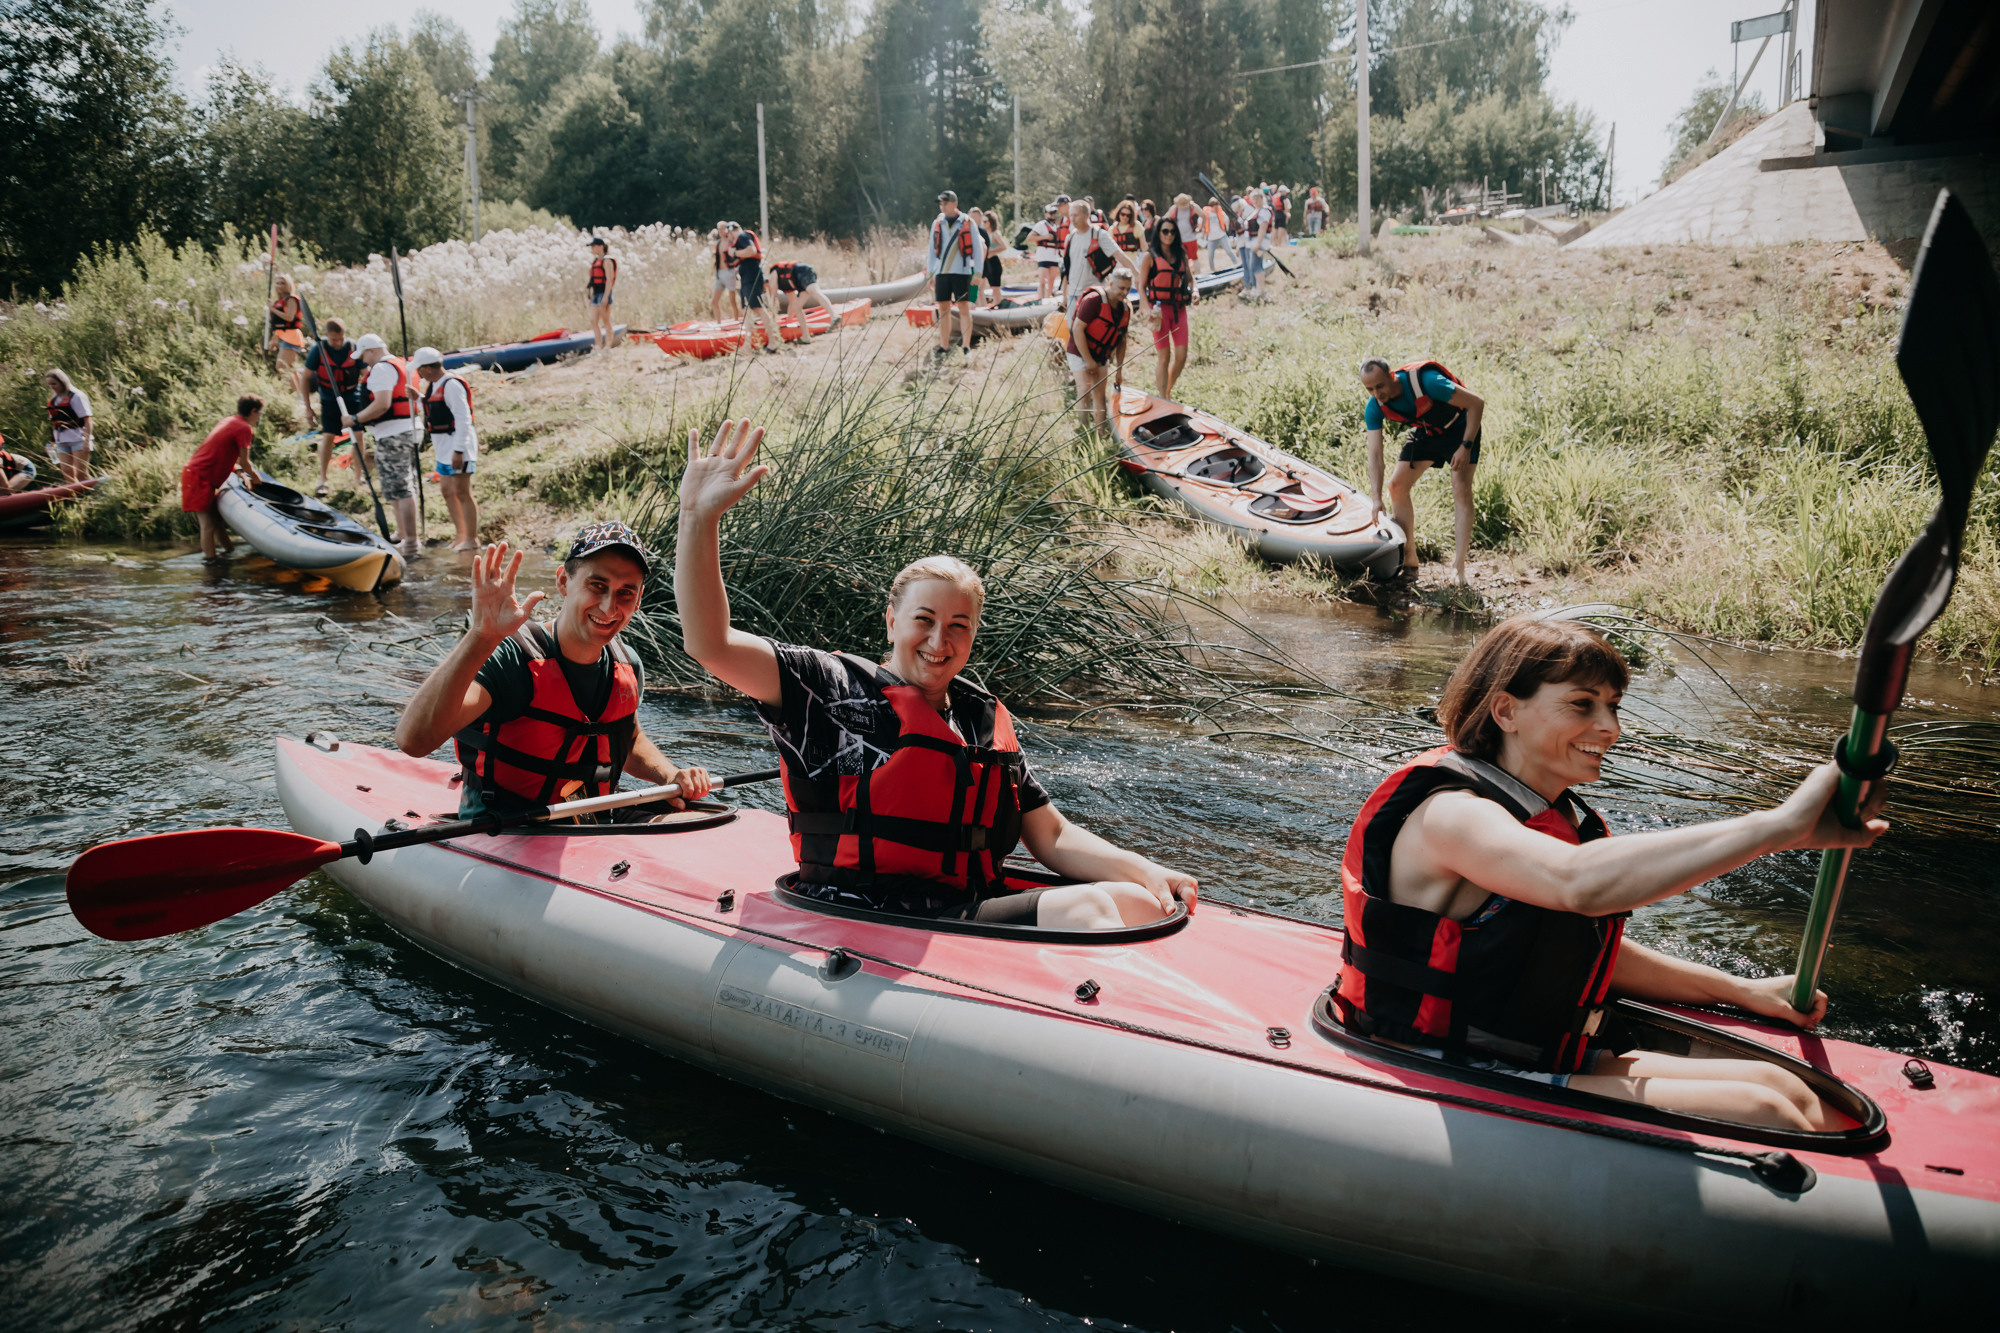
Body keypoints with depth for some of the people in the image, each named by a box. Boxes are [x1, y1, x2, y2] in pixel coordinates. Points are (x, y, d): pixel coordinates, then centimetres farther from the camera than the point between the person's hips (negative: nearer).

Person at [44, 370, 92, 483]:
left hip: (78, 439, -7)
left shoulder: (76, 396, -7)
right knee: (67, 473, 2)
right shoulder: (53, 400, 14)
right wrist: (53, 441, 15)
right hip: (62, 442, 7)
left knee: (81, 473, -8)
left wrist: (86, 442, -19)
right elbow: (54, 423, 19)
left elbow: (87, 421, -12)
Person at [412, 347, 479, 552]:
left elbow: (463, 419, -23)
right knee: (447, 490, 15)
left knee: (462, 493, -5)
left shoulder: (452, 385, -19)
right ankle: (460, 533, 25)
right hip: (443, 446, 10)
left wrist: (458, 450, -25)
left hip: (458, 444, -10)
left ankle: (471, 539, 3)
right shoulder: (434, 384, 13)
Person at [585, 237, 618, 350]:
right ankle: (598, 347, 9)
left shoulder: (606, 261, -9)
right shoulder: (595, 261, 17)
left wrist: (605, 297, -21)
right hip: (596, 294, 9)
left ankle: (607, 346, 1)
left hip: (604, 294, -9)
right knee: (593, 322, 5)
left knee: (606, 322, -3)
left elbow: (609, 279, -16)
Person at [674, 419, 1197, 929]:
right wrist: (699, 516, -21)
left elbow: (1053, 838, 15)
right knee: (1084, 909, -24)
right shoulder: (834, 687, 1)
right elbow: (710, 645, -11)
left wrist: (1149, 874, -1)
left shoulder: (988, 720, 17)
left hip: (975, 909, 6)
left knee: (1134, 905, -17)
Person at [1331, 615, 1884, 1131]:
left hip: (1548, 1058, 9)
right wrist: (1782, 825, -42)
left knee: (1781, 1088, -2)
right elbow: (1581, 882, -40)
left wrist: (1744, 991, 14)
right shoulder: (1451, 813, -21)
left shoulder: (1558, 818, 12)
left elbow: (1591, 953, 22)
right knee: (1758, 1115, -15)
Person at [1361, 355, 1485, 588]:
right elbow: (1375, 455, -19)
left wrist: (1466, 446, -31)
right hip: (1425, 433, 6)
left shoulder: (1426, 381, -36)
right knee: (1397, 485, -3)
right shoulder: (1373, 408, -20)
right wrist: (1376, 498, -27)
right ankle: (1410, 562, 6)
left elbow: (1476, 403, -27)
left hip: (1460, 428, -6)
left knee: (1461, 489, -20)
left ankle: (1458, 569, -20)